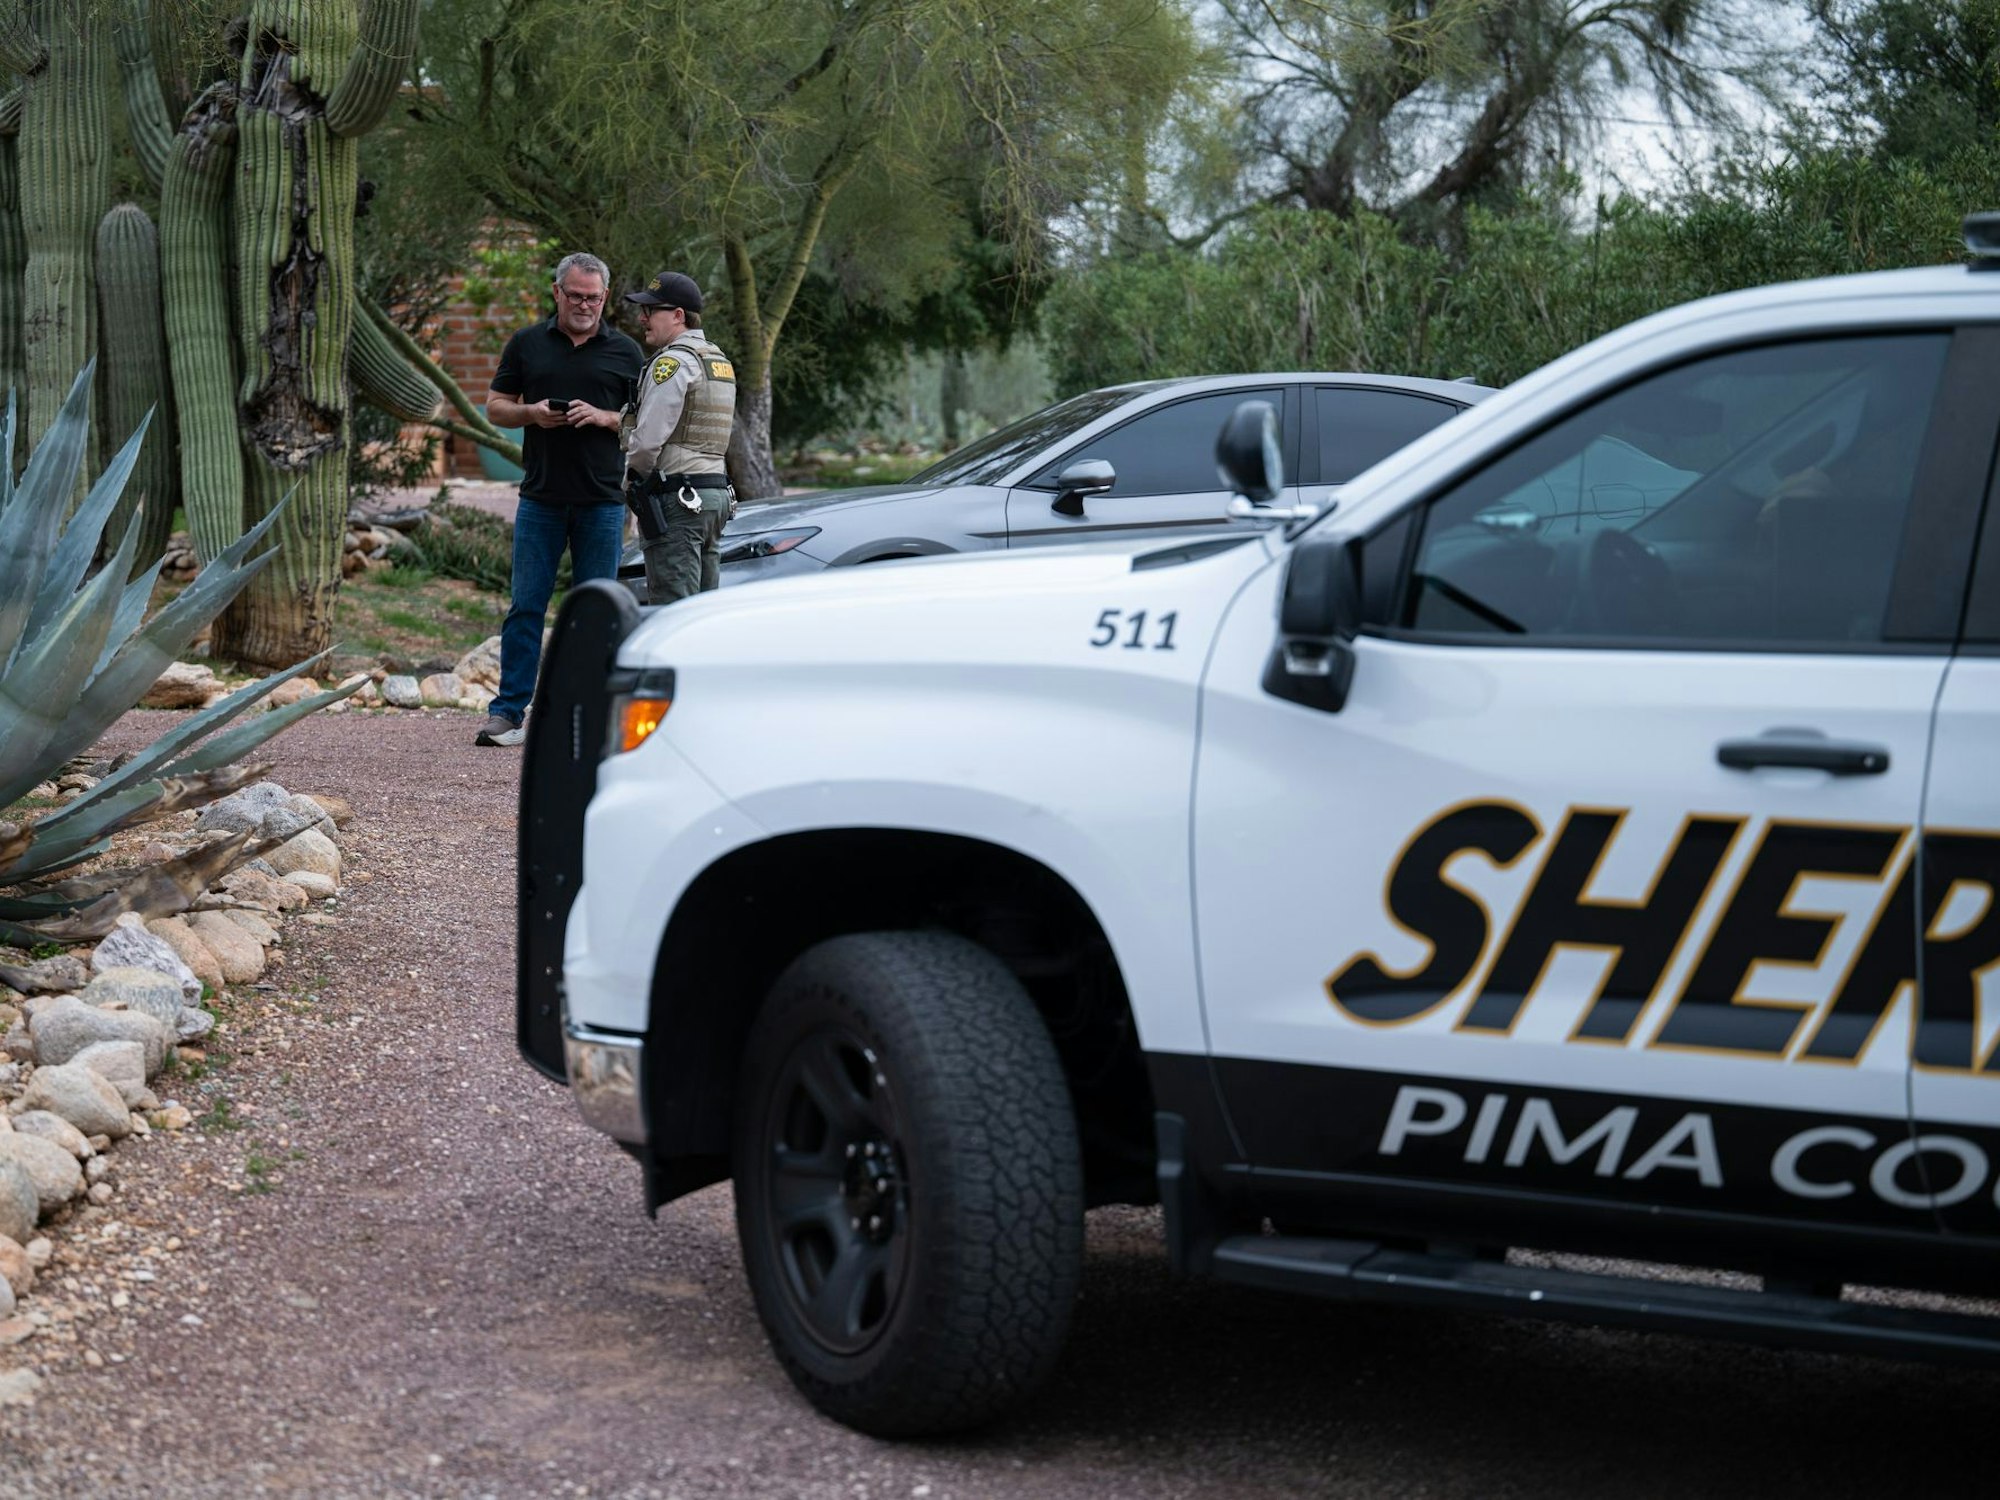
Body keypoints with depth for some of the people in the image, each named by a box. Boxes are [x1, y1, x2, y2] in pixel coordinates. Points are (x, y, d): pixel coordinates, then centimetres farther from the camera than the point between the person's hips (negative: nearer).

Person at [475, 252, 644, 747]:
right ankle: (508, 712, 2)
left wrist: (603, 417, -11)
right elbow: (495, 407, 11)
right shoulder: (526, 344, 8)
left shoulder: (625, 352, 7)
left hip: (602, 501, 0)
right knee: (526, 606, -1)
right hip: (540, 497, 0)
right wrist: (531, 413, -9)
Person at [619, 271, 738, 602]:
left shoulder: (672, 362, -12)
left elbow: (648, 438, -17)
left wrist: (631, 479, 2)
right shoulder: (720, 361, 18)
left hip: (676, 500, -10)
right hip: (717, 493, 10)